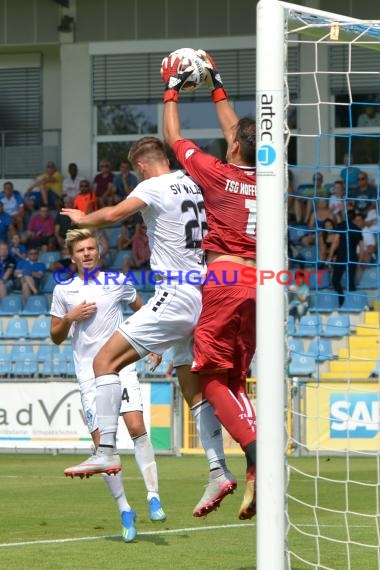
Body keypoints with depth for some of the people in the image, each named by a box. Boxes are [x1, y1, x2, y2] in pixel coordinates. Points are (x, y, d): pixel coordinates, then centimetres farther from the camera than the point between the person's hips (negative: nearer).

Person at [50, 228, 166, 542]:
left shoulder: (118, 282, 5)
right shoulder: (63, 290, 7)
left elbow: (142, 310, 20)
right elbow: (56, 337, 13)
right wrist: (70, 318, -6)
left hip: (121, 368, -1)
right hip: (89, 376, 1)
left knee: (137, 427, -20)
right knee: (101, 443, -4)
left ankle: (153, 496, -17)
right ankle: (125, 510, 5)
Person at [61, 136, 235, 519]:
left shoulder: (154, 187, -9)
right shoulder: (193, 185, 14)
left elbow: (114, 214, -23)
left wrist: (82, 219, -4)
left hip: (175, 297, -8)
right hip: (202, 297, 8)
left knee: (105, 361, -6)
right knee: (194, 390, 13)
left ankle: (105, 454, -15)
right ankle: (219, 473, 7)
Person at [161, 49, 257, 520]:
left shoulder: (219, 174, -4)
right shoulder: (264, 180, 12)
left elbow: (173, 138, 10)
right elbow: (236, 131, 30)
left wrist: (172, 90, 23)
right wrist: (216, 87, 39)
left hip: (224, 279, -6)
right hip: (256, 280, 6)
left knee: (212, 376, -5)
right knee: (235, 379, 13)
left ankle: (258, 456, -26)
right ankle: (255, 476, 0)